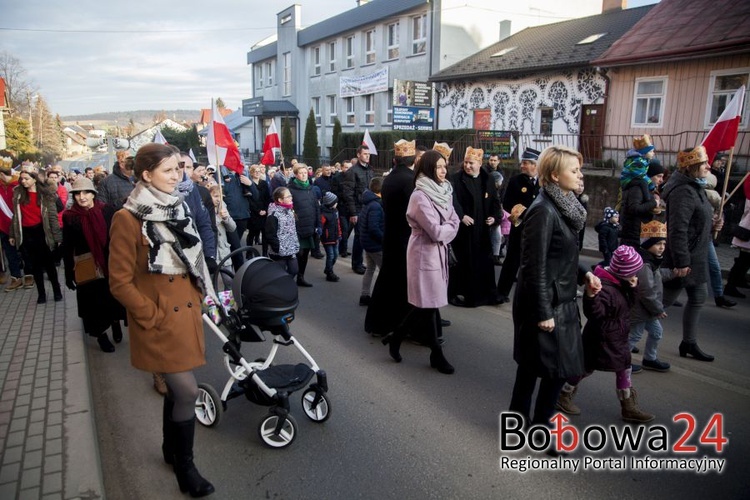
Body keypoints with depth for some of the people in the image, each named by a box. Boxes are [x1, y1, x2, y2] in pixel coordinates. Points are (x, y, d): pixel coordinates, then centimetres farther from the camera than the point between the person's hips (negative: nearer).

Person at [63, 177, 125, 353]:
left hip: (110, 264, 1)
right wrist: (69, 273, -2)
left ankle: (116, 323, 35)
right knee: (94, 301, 7)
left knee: (113, 297, 11)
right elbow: (67, 248, -1)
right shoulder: (70, 217, -4)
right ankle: (101, 335, 21)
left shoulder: (106, 211, -4)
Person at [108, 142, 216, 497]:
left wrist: (198, 299, 12)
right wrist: (154, 317, -13)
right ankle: (184, 467, 17)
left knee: (177, 388, 17)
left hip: (186, 312, 7)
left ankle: (171, 449, 39)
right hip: (160, 321, -7)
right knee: (187, 391, -4)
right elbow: (120, 282, -15)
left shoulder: (177, 209, 7)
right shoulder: (128, 219, -15)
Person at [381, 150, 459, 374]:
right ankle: (436, 354, 18)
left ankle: (396, 336, 27)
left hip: (439, 252, 8)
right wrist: (448, 228, -4)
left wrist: (444, 230, -9)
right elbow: (436, 232, -22)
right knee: (428, 304, 3)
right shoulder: (420, 196, -18)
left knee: (427, 304, 13)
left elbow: (454, 223, 8)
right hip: (425, 253, -8)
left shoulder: (444, 191, 8)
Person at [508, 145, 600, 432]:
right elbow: (535, 266, -22)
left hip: (559, 300, 9)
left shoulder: (562, 206, 8)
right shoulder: (543, 211, -21)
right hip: (546, 304, -9)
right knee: (558, 367, 3)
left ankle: (519, 417, 34)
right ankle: (540, 427, 21)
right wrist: (543, 312, -20)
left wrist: (584, 274, 6)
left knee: (532, 362, 19)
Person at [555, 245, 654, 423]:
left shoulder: (619, 284, 3)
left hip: (617, 338, 9)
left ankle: (629, 407, 28)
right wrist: (591, 296, -55)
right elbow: (594, 313, -37)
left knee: (624, 369, 15)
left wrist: (632, 287, -2)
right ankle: (563, 397, 24)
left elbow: (627, 304, 15)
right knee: (587, 367, 5)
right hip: (601, 339, -9)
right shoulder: (604, 287, -29)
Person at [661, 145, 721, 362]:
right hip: (684, 259, -10)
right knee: (664, 300, 0)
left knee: (698, 299, 17)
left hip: (696, 257, 10)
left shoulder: (695, 188, 12)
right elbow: (678, 229, -28)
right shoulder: (683, 192, -22)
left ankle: (689, 343, 29)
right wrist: (681, 262, -27)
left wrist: (711, 226, 5)